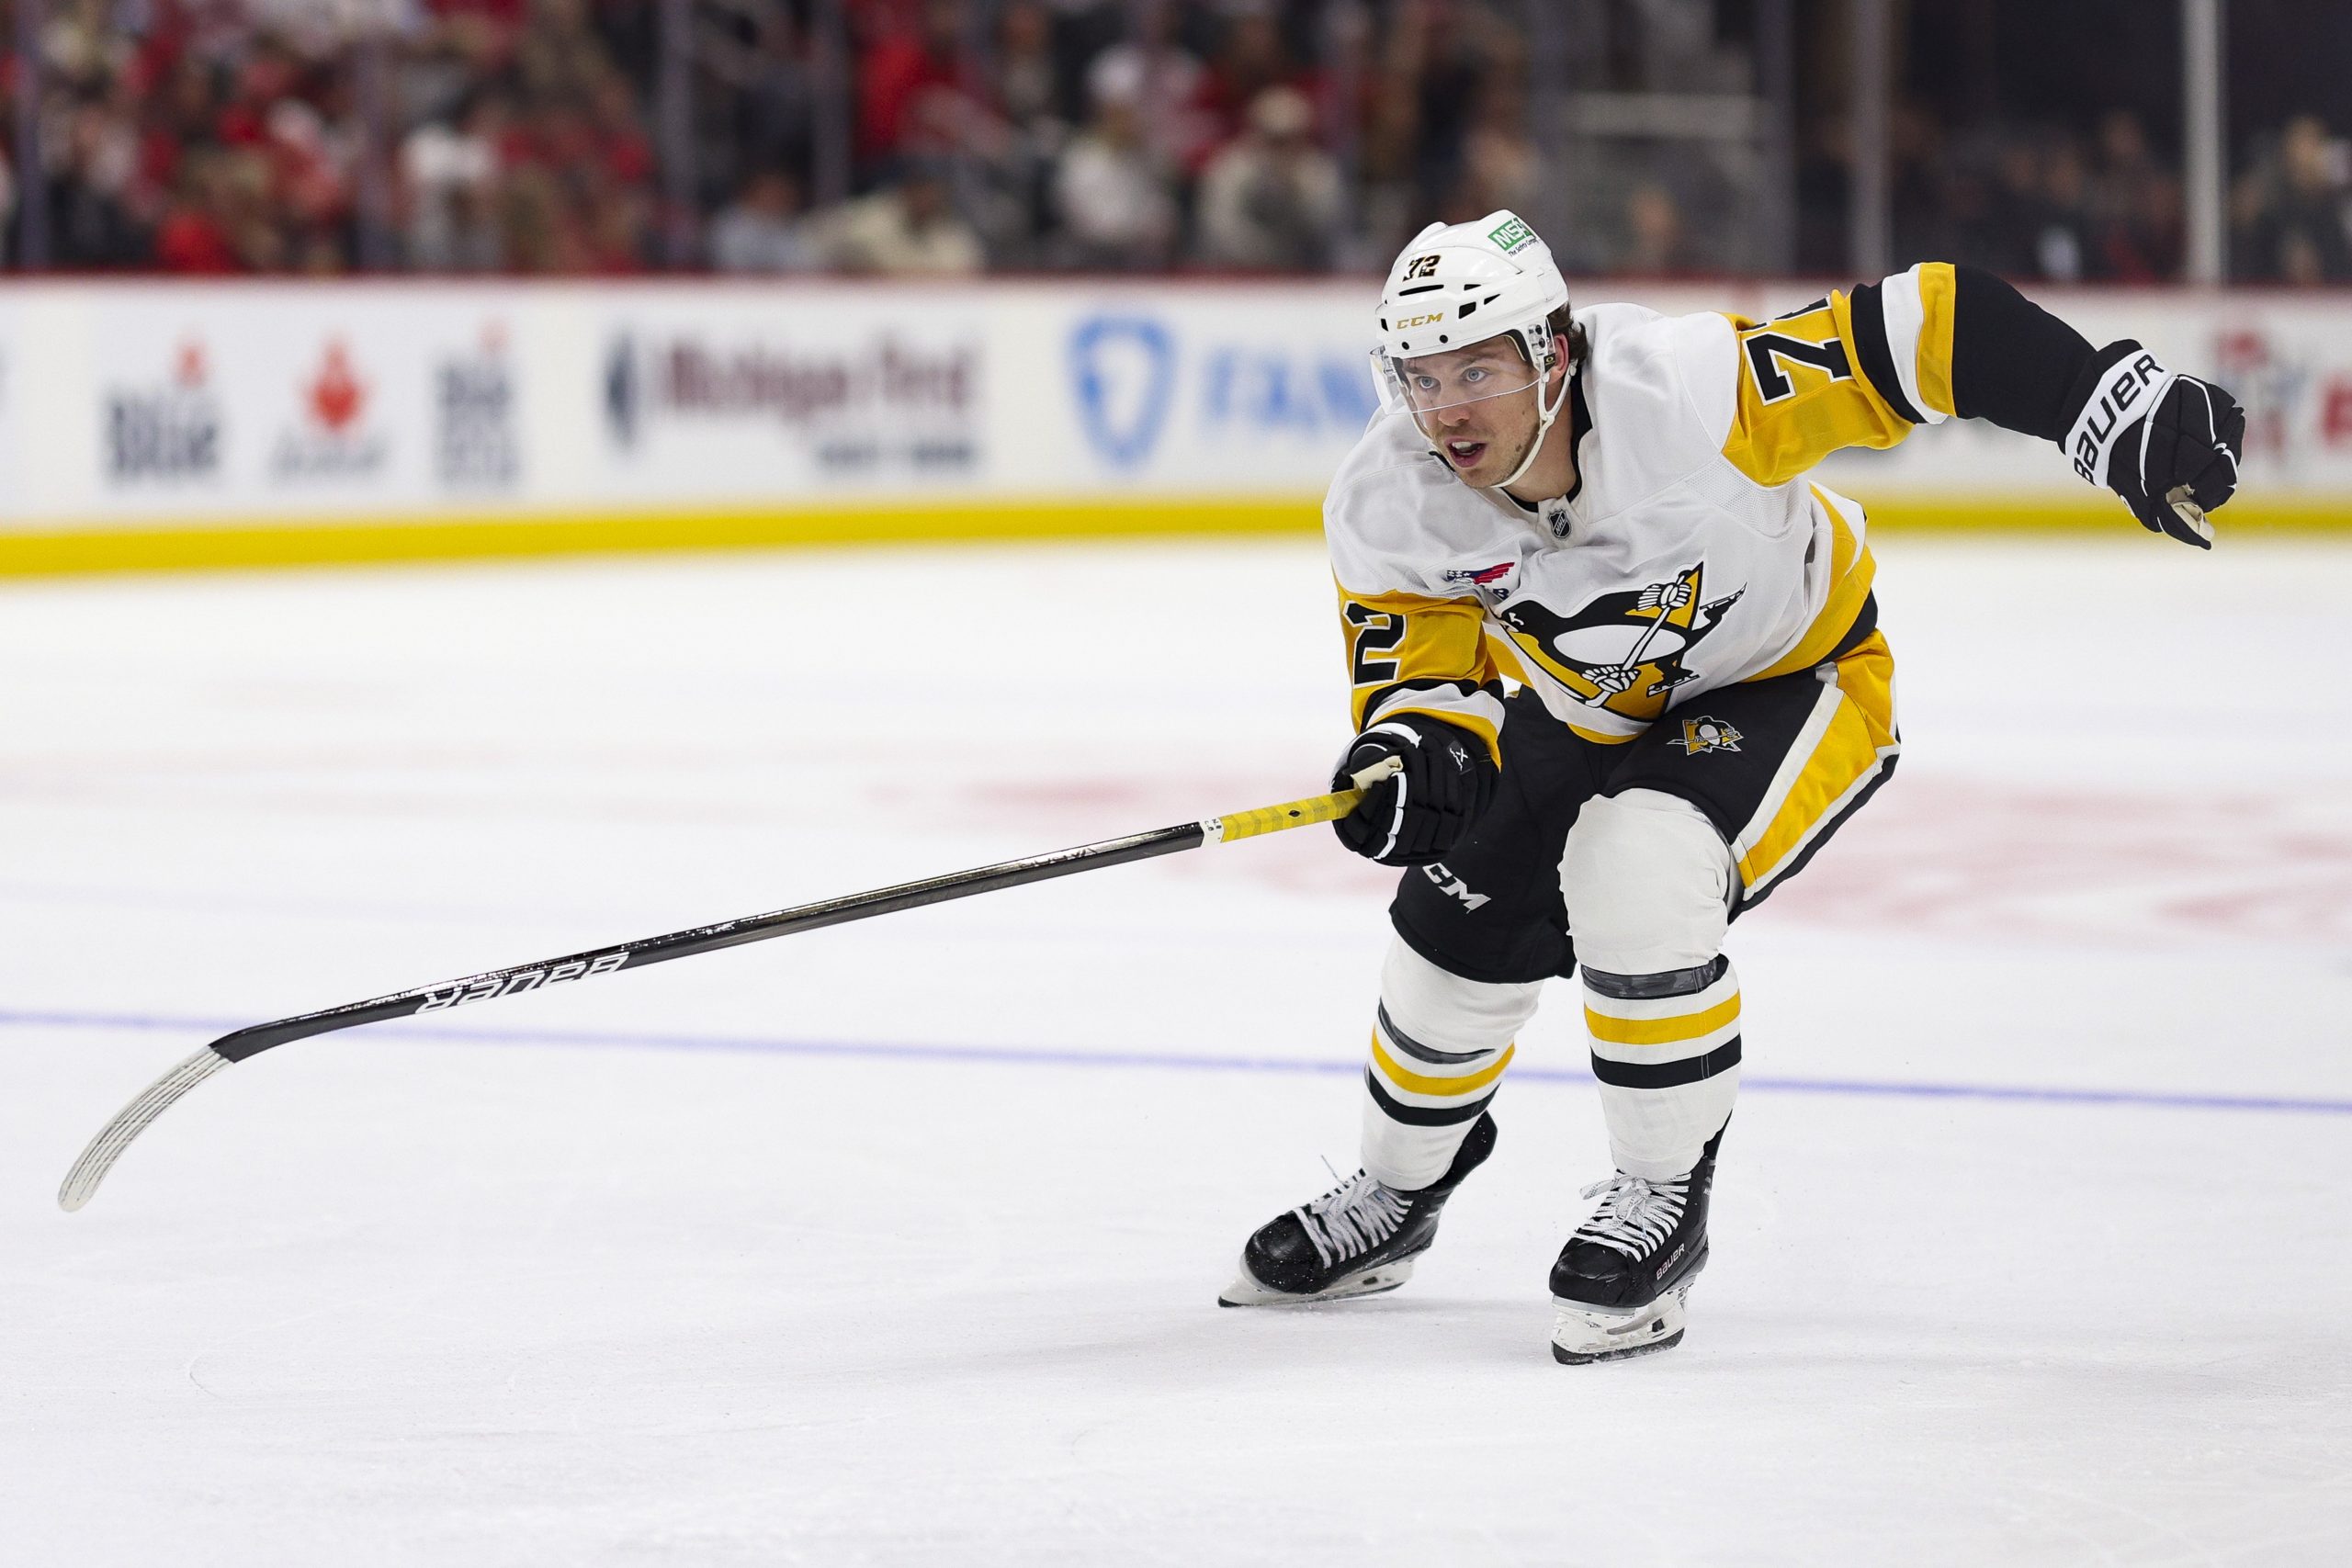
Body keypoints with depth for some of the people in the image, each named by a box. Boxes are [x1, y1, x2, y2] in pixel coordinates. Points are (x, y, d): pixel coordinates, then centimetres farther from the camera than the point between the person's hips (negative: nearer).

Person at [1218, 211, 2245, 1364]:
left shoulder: (1685, 394, -39)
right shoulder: (1386, 510, -24)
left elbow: (1921, 331, -36)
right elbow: (1420, 665, -15)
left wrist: (2122, 414, -40)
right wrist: (1417, 748, -39)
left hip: (1795, 682, -5)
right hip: (1591, 709, 5)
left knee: (1634, 881, -28)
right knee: (1460, 924, 6)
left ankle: (1665, 1201, -8)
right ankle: (1397, 1197, 35)